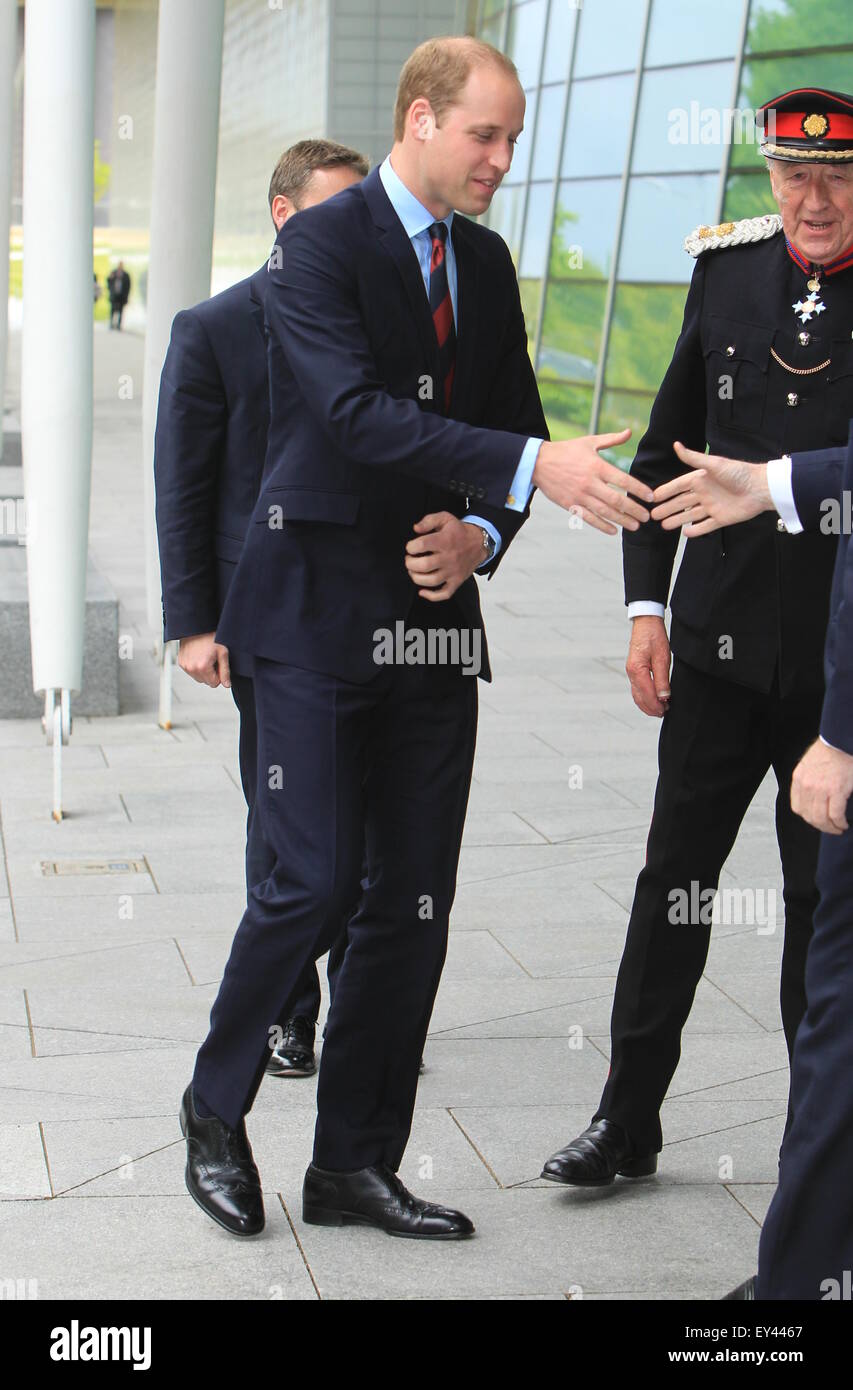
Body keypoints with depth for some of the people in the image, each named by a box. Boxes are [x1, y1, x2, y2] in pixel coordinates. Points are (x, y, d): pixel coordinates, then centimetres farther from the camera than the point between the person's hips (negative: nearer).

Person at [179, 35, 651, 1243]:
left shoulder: (487, 261, 13)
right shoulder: (319, 244, -8)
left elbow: (511, 422, 17)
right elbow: (358, 411, -22)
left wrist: (479, 533, -4)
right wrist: (533, 466, -30)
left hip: (435, 615, 6)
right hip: (319, 609, -6)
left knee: (415, 902, 6)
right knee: (315, 881, -8)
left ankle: (355, 1166, 18)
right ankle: (216, 1109, 18)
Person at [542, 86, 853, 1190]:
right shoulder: (725, 268, 3)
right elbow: (665, 450, 9)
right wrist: (647, 607, 3)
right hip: (720, 642, 3)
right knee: (674, 879, 9)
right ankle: (627, 1119, 23)